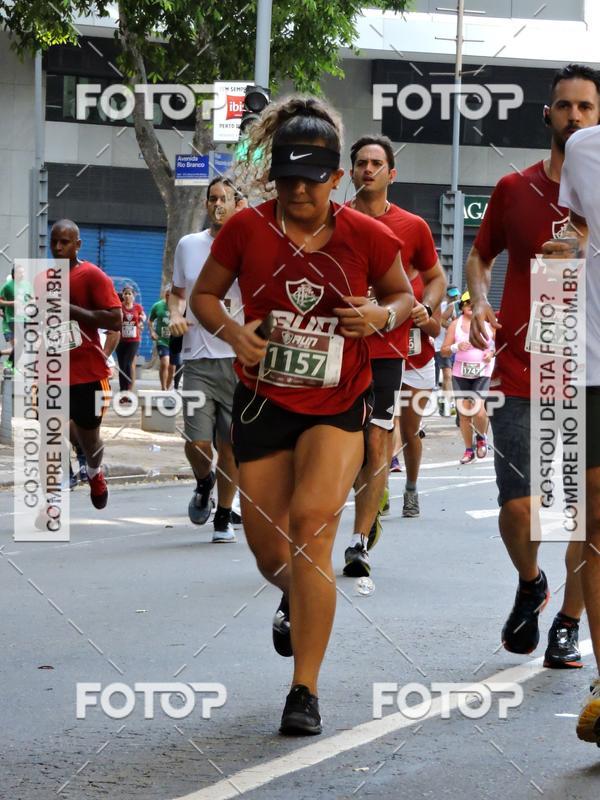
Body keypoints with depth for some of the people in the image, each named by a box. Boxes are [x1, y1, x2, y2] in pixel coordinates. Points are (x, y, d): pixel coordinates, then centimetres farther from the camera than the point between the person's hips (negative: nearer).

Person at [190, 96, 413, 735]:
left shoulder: (368, 237, -7)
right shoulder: (246, 230, -7)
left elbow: (402, 295, 11)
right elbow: (203, 294, 7)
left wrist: (382, 315, -12)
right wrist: (232, 331, -14)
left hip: (339, 406, -2)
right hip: (262, 402, 2)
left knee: (312, 521, -23)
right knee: (268, 549, 8)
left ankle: (305, 689, -17)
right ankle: (296, 601, 51)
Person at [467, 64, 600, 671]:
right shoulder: (514, 189, 6)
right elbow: (480, 255, 19)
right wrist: (479, 302, 1)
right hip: (520, 375, 1)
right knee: (518, 507, -5)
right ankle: (530, 585, 26)